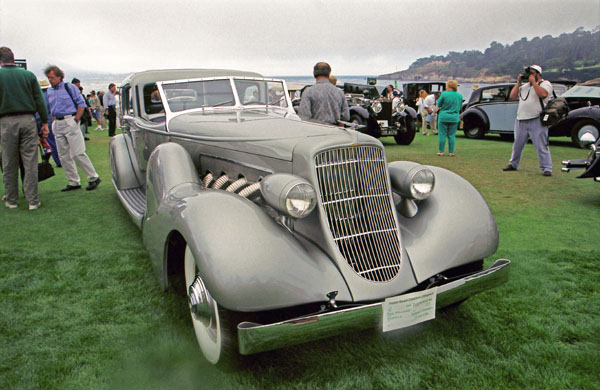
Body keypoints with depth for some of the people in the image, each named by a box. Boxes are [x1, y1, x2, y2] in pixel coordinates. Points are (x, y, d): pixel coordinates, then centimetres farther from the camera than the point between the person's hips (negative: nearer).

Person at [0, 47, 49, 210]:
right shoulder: (28, 75, 5)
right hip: (28, 120, 1)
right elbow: (39, 100, 4)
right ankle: (33, 200, 3)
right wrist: (45, 122, 9)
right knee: (30, 162, 3)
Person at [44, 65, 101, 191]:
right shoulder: (49, 91, 15)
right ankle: (73, 182, 13)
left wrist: (76, 120, -9)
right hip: (58, 124, 7)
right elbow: (51, 109, 21)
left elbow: (81, 104, -3)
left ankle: (94, 178, 0)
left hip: (70, 122, -6)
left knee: (78, 153, -10)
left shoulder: (69, 87, -1)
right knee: (64, 156, 6)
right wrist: (53, 124, 10)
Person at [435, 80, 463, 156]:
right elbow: (459, 106, 14)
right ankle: (451, 152, 10)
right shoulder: (459, 96, 2)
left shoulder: (444, 94, -10)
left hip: (443, 117, -3)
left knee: (442, 134, 5)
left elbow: (438, 105, 0)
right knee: (452, 135, 8)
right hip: (454, 118, 3)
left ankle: (441, 152, 7)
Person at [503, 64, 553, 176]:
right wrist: (519, 82, 7)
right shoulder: (524, 85, 19)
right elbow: (512, 96, 11)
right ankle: (513, 164, 27)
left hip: (536, 121, -6)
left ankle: (546, 168, -4)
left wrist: (533, 82, -12)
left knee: (541, 146, -8)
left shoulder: (545, 83, 2)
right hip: (520, 120, 6)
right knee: (517, 144, 14)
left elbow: (543, 94, -19)